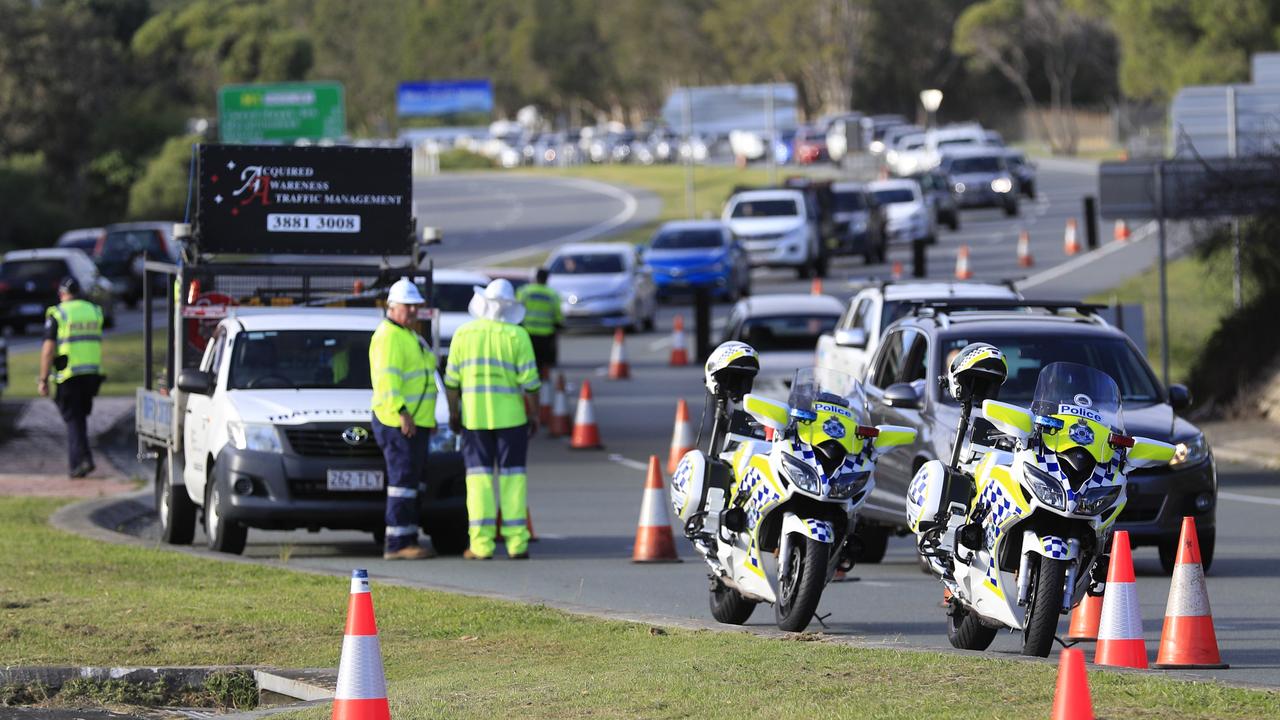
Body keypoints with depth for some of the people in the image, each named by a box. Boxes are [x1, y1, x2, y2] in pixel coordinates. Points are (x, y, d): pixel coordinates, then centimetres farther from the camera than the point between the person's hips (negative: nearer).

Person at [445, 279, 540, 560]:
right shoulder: (517, 336, -5)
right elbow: (529, 381, -6)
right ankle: (516, 542, 3)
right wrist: (534, 414, 5)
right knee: (512, 476, 6)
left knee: (479, 476, 4)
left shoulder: (464, 334, 0)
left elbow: (452, 380, 2)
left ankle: (481, 544, -2)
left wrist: (454, 413, 12)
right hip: (511, 416, -1)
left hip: (473, 416, 1)